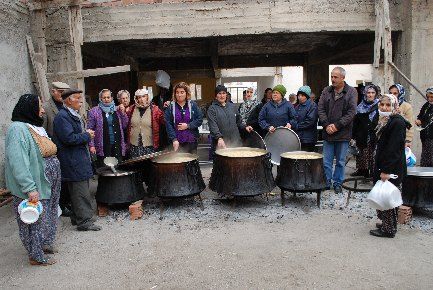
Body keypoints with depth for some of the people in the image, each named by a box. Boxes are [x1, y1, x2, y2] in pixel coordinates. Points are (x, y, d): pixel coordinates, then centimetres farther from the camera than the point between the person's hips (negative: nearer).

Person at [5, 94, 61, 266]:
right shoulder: (18, 129, -19)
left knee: (46, 216, 20)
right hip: (34, 189, -9)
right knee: (35, 220, 4)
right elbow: (18, 162, -25)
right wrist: (30, 188, -28)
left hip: (46, 185, 9)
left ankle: (43, 243, 39)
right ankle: (36, 256, 20)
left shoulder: (35, 127, 10)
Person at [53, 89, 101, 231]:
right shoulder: (62, 117, -15)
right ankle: (84, 221, 4)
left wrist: (87, 133, 8)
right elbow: (69, 138, -23)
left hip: (80, 158, 10)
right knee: (81, 192, -4)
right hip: (73, 162, -10)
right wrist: (87, 135, -12)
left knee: (80, 191, 16)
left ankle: (77, 218, 27)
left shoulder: (74, 115, 17)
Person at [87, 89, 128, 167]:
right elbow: (90, 129, -2)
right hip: (103, 147, -3)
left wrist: (123, 113, -2)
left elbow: (124, 126, 10)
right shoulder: (94, 111, 0)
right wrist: (91, 145, -9)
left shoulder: (117, 110, 10)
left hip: (117, 146, 3)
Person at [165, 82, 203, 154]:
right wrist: (174, 139, -14)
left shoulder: (193, 105, 5)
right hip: (178, 143, -1)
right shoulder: (170, 107, 1)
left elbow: (200, 119, 1)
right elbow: (168, 124, -5)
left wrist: (188, 125, -11)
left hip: (192, 142, 2)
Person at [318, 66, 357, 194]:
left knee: (341, 161, 9)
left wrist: (337, 125, -15)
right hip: (328, 133, 2)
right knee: (326, 161, 5)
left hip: (343, 133, -2)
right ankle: (326, 183, 19)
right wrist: (327, 125, -11)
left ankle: (338, 183, 22)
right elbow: (320, 109, 3)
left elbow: (351, 112, -9)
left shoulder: (351, 92, -1)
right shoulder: (326, 91, 7)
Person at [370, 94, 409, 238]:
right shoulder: (385, 121, 12)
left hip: (392, 169, -9)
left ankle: (388, 229, 9)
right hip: (383, 166, 9)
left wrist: (386, 170, -22)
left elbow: (394, 149, -21)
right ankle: (386, 223, 29)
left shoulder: (397, 122, -16)